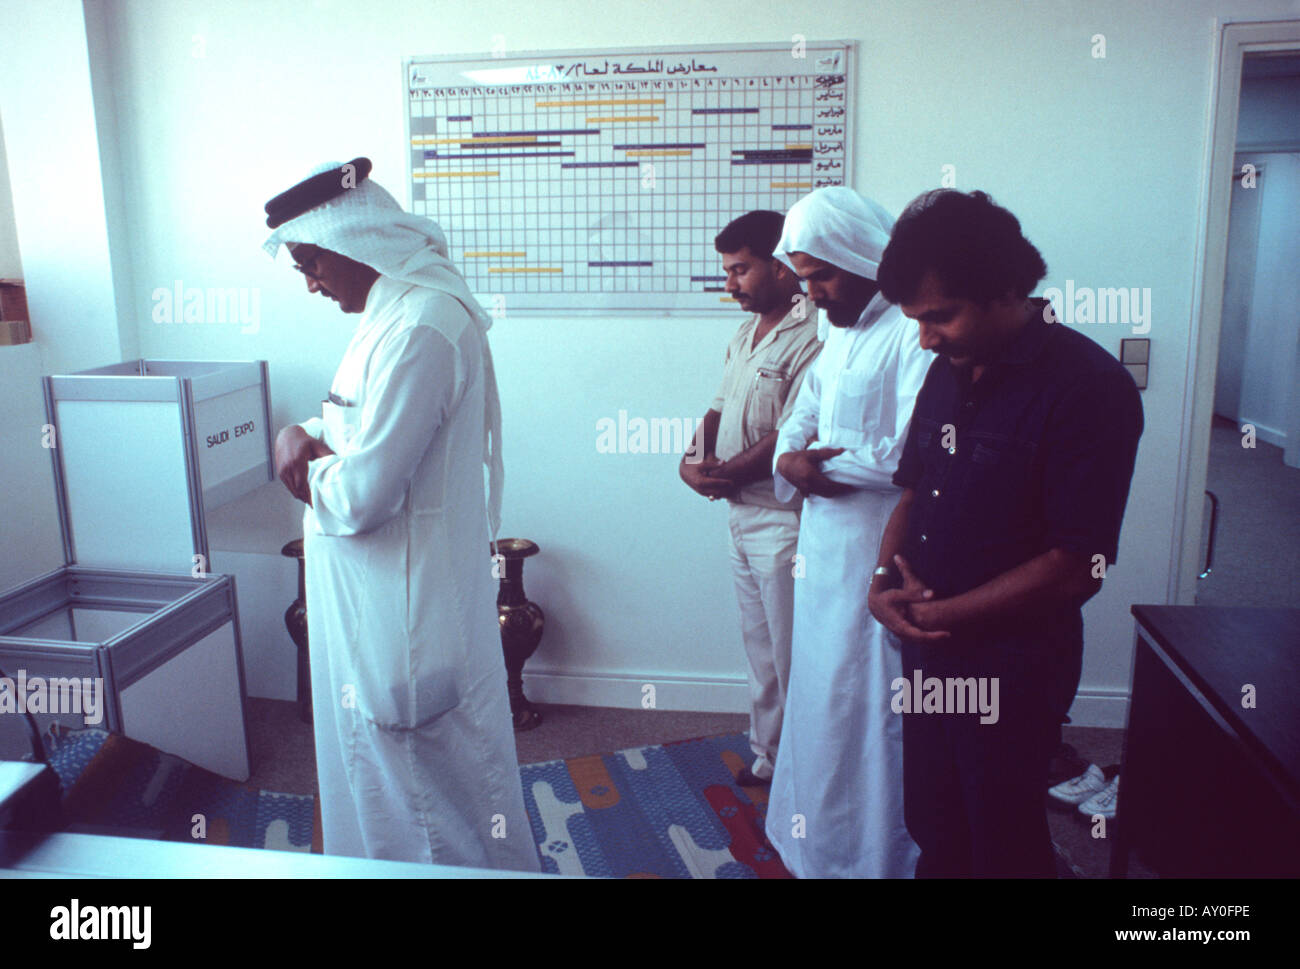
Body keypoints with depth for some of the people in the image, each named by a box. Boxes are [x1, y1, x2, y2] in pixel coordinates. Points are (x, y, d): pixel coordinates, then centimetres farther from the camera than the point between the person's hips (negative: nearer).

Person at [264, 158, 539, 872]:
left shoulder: (417, 329, -24)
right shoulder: (400, 310, 10)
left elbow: (363, 494, -26)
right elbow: (365, 425, 18)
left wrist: (304, 458, -6)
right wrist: (308, 435, -3)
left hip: (404, 610, -10)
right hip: (381, 599, 10)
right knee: (374, 756, 24)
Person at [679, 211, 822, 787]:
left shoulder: (811, 339, -17)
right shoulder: (744, 336, 13)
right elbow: (721, 409, 15)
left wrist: (724, 474, -13)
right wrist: (694, 457, -3)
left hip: (783, 521, -9)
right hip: (742, 517, 9)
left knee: (791, 657, 3)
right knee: (759, 649, 19)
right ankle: (766, 757, 34)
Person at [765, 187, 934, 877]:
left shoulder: (914, 331, -18)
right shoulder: (840, 330, 14)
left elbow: (911, 455, -27)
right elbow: (804, 416, 16)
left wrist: (822, 461, -14)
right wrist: (792, 459, -6)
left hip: (875, 555, -9)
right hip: (825, 545, 9)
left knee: (861, 704, 3)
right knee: (820, 691, 20)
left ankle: (868, 852, 23)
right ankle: (812, 833, 38)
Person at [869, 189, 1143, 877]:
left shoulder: (1089, 387, -18)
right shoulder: (949, 371, 5)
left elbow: (1076, 567, -19)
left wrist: (940, 612, -13)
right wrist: (885, 578, -4)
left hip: (1011, 665, -6)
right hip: (927, 648, 7)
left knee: (1002, 845, 12)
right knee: (934, 833, 20)